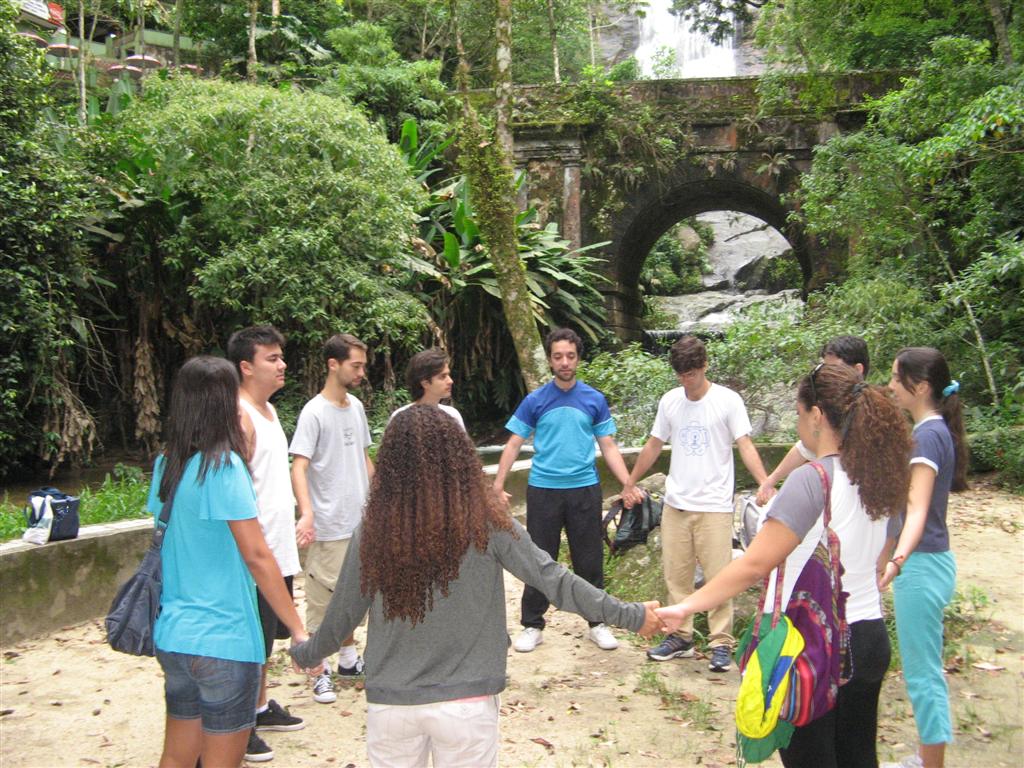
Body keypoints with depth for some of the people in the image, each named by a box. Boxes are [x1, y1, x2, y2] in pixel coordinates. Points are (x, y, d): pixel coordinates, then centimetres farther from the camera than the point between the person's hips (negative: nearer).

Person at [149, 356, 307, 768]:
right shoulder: (223, 466, -17)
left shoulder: (166, 463, 5)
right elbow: (256, 556, -19)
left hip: (172, 632, 7)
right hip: (223, 639, -7)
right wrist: (299, 631, -15)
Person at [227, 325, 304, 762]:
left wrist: (297, 518, 21)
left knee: (266, 636, 21)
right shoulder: (239, 416, -19)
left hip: (279, 550, 10)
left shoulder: (269, 410, 12)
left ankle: (259, 707, 35)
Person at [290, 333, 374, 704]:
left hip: (361, 522, 8)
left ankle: (349, 658, 33)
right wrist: (307, 511, -35)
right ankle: (320, 671, 13)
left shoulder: (356, 406, 9)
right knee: (324, 598, 1)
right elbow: (298, 467, -22)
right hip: (329, 527, -8)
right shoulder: (314, 413, -14)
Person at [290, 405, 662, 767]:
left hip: (389, 702, 1)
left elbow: (342, 613, 3)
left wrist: (305, 654, 23)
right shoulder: (485, 524, -11)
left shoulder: (372, 532, -7)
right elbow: (553, 579, -8)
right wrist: (630, 615, 2)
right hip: (466, 702, -1)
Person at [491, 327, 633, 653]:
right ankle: (532, 626, 18)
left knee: (590, 561, 8)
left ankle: (597, 623, 22)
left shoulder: (594, 400, 3)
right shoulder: (535, 401, 0)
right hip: (543, 490, -1)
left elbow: (608, 447, 5)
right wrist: (498, 485, -7)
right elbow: (514, 445, 2)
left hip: (585, 489, 1)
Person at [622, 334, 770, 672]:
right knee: (676, 575, 9)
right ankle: (680, 636, 20)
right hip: (675, 504, 4)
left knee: (718, 577, -3)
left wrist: (765, 484, -24)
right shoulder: (669, 401, 7)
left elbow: (745, 446, -10)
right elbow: (653, 445, 16)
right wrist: (630, 484, 20)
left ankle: (721, 643, 8)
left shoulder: (728, 400, -6)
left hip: (714, 505, -4)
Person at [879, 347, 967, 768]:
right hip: (927, 562, 10)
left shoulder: (928, 435, -20)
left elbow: (917, 508, -32)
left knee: (922, 673, -1)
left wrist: (897, 560, -46)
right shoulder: (935, 430, 9)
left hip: (921, 565, -10)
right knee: (925, 668, 19)